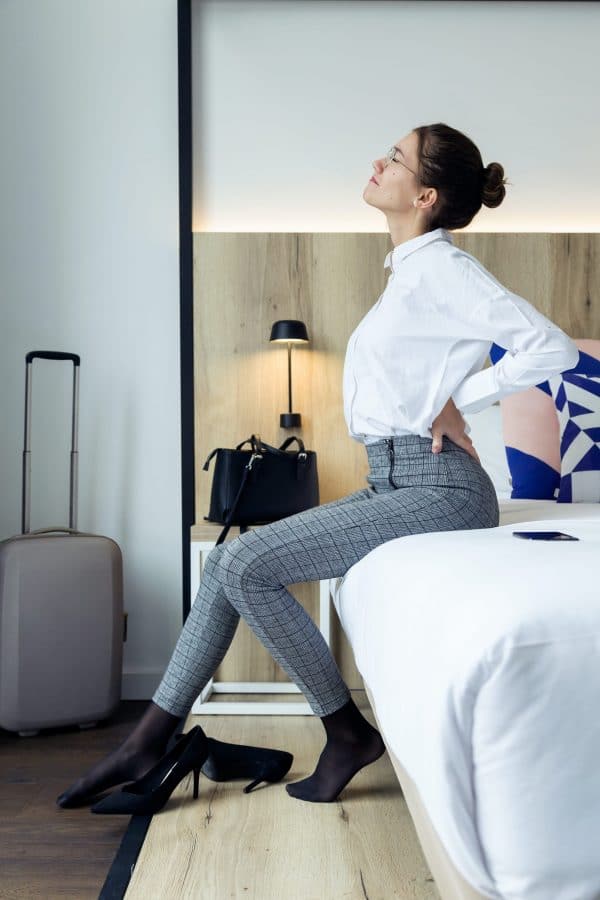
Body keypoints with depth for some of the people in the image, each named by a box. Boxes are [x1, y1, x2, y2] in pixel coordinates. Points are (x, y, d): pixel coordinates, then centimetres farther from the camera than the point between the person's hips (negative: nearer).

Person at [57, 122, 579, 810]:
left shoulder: (441, 265, -10)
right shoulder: (409, 269, 19)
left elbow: (554, 347, -18)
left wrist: (458, 402, -12)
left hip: (437, 490, -9)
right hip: (395, 482, 9)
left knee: (247, 564, -17)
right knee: (227, 560, 1)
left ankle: (348, 731, 1)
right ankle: (150, 740, 9)